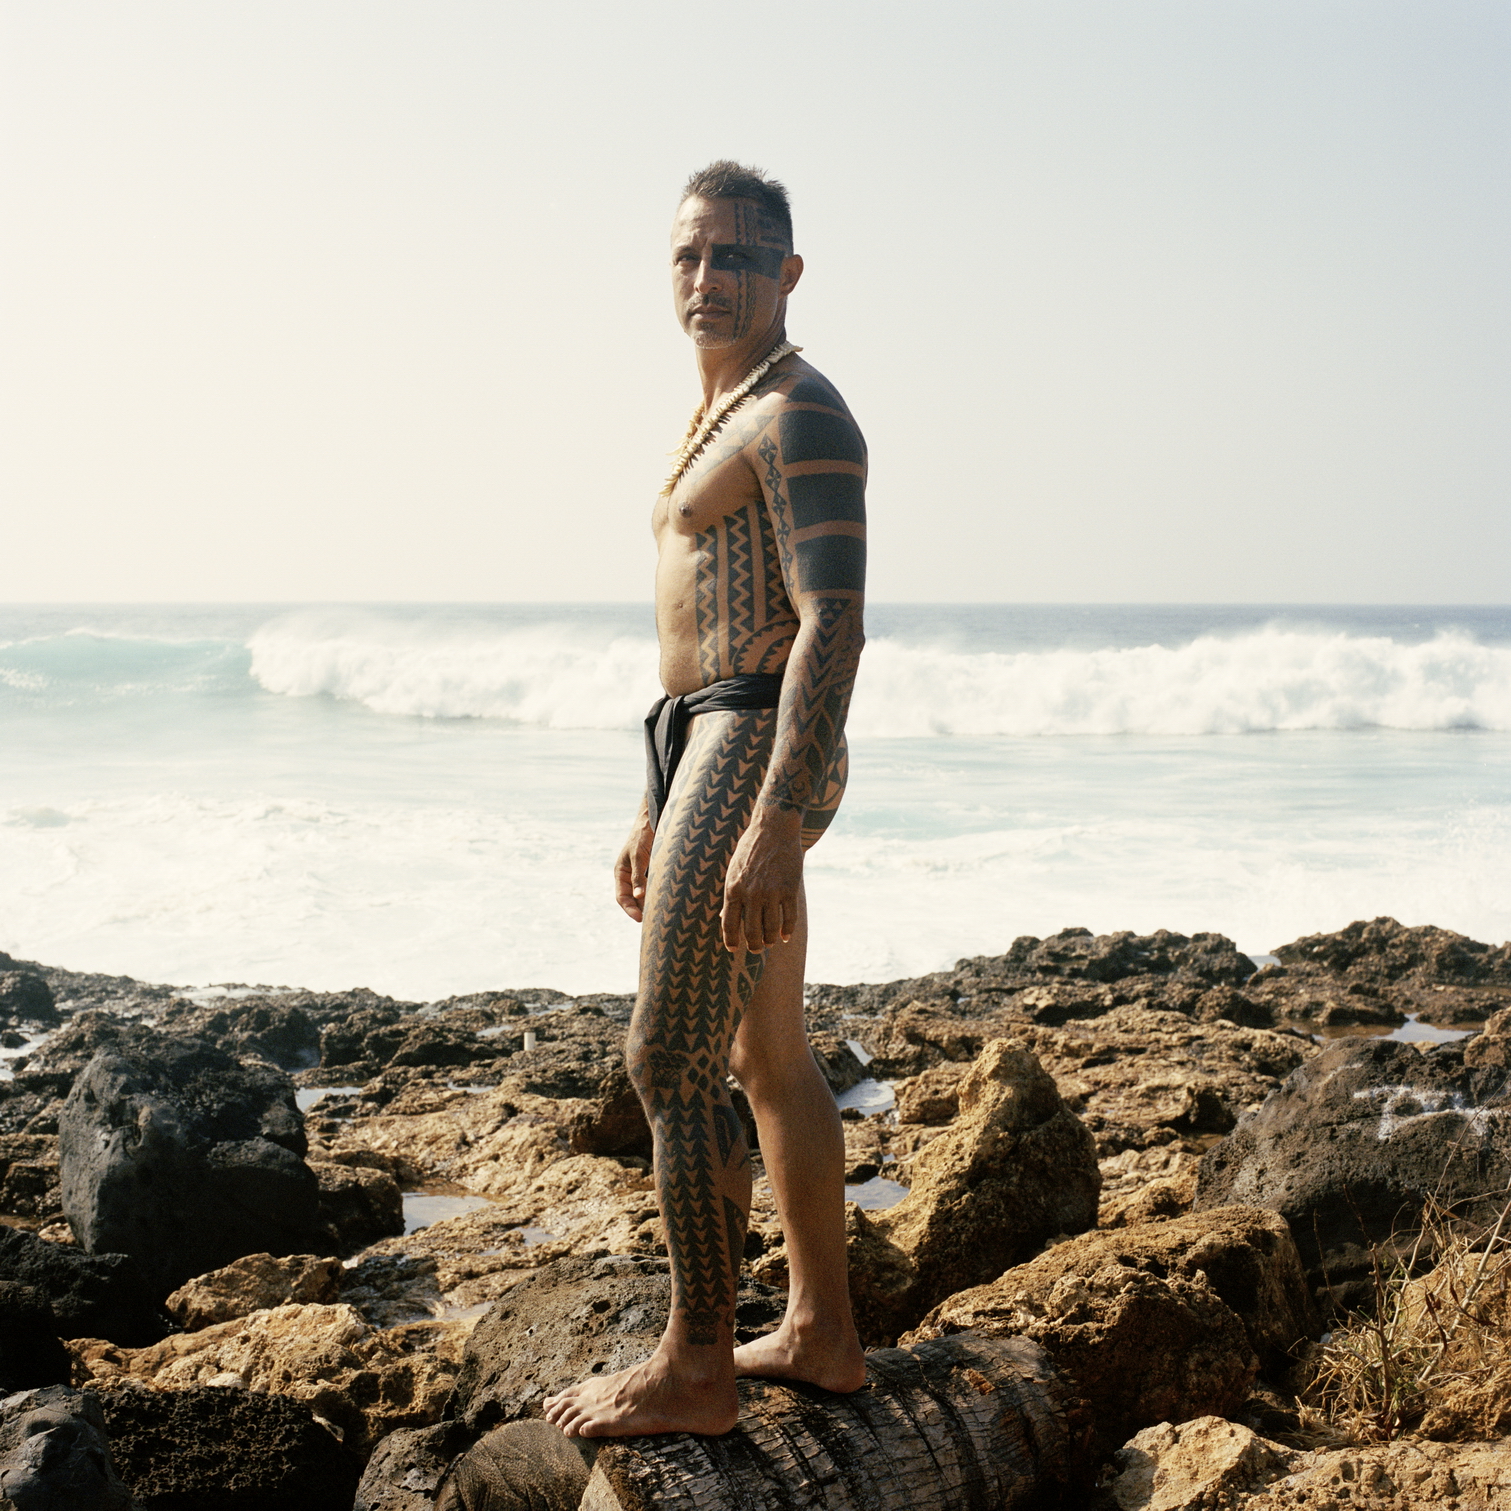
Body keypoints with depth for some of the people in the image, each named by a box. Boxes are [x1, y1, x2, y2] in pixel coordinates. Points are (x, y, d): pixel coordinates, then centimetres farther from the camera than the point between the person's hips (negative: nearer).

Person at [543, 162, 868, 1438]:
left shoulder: (799, 413, -10)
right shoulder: (724, 422, 22)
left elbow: (833, 625, -21)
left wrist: (773, 825, -28)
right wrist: (658, 813, 24)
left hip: (757, 750, -10)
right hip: (709, 750, 10)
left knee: (669, 1061, -8)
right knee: (768, 1058, 14)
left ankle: (695, 1370, 2)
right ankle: (824, 1333, 24)